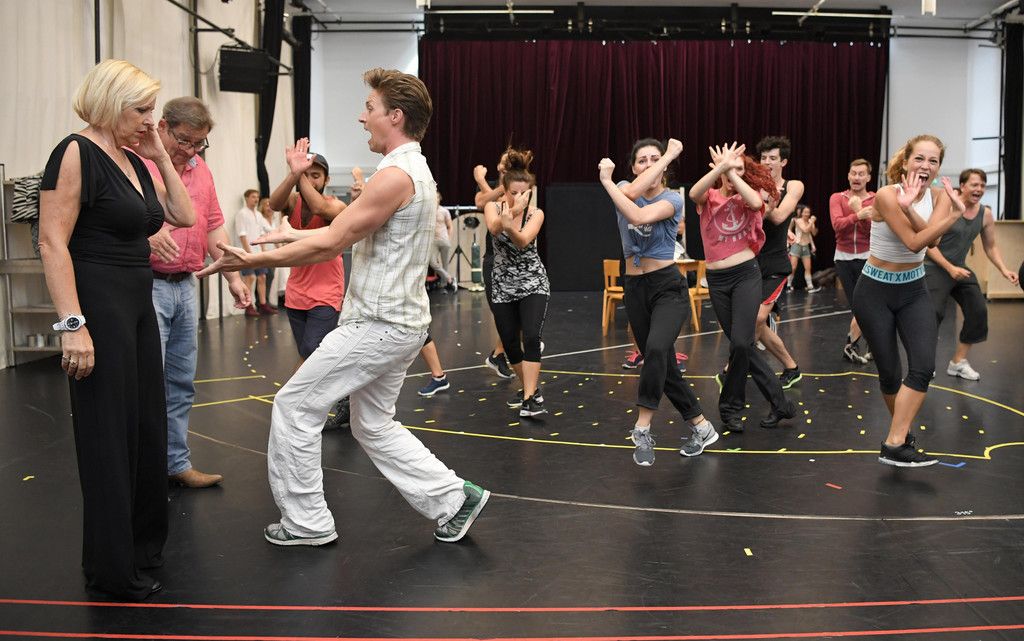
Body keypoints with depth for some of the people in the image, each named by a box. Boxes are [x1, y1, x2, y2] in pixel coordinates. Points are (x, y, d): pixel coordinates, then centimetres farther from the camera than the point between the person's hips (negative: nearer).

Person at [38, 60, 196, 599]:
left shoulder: (133, 160, 12)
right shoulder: (76, 154, -12)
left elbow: (183, 215, 16)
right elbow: (52, 243, -18)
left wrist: (160, 156, 9)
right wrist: (73, 325, -24)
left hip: (138, 305, 9)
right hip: (99, 309, -9)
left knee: (147, 427, 14)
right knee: (108, 435, 0)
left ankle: (143, 543, 31)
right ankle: (111, 570, 14)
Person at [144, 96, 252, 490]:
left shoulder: (201, 170, 15)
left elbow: (214, 228, 16)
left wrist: (233, 277, 9)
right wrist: (145, 231, -32)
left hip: (185, 286, 7)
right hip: (146, 284, -7)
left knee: (181, 383, 12)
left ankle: (177, 464, 21)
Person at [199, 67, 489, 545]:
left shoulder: (396, 174, -19)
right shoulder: (416, 171, 14)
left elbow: (329, 243, -20)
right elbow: (347, 230, 19)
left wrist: (251, 260, -14)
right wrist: (289, 234, 20)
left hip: (377, 324, -10)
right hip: (399, 321, 10)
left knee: (295, 405, 2)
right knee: (374, 426, 19)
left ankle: (306, 521, 12)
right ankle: (453, 498, 17)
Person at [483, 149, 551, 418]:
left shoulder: (536, 214, -9)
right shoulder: (493, 207, -7)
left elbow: (523, 241, -28)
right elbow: (493, 228, -31)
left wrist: (510, 225, -49)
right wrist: (513, 211, -50)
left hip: (533, 283, -2)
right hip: (502, 285, 2)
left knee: (531, 337, -20)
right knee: (509, 343, 6)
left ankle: (529, 398, -18)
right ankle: (530, 388, 28)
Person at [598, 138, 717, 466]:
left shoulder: (672, 198, -7)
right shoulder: (623, 190, 5)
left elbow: (639, 216, -27)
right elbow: (633, 191, -22)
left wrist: (606, 181, -21)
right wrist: (669, 156, -18)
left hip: (668, 287, -5)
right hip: (634, 288, 5)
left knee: (657, 350, -30)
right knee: (663, 365, 8)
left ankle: (642, 428, -22)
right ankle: (701, 427, 21)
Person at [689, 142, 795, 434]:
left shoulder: (747, 195, 4)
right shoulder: (709, 197, 4)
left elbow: (756, 202, -21)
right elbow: (694, 193, -21)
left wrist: (731, 172, -17)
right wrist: (721, 166, -29)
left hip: (746, 274, -2)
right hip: (717, 279, 2)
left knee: (740, 342, -15)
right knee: (743, 345, 5)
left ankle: (730, 408, 4)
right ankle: (779, 402, 19)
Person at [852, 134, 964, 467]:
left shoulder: (939, 195, -3)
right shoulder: (887, 195, -18)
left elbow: (931, 239, -22)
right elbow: (914, 242, -25)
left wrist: (909, 208, -37)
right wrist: (956, 213, -27)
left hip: (914, 290, 4)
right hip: (875, 290, -4)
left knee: (923, 367, -13)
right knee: (890, 374, 4)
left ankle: (894, 445, -9)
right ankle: (902, 431, 30)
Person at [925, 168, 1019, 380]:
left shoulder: (985, 214, 2)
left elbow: (990, 247, 13)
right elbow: (930, 244, -15)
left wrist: (1004, 270, -2)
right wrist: (950, 268, -22)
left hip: (960, 269, 6)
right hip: (935, 267, -6)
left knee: (978, 312, 2)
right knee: (933, 313, -17)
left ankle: (958, 362, 18)